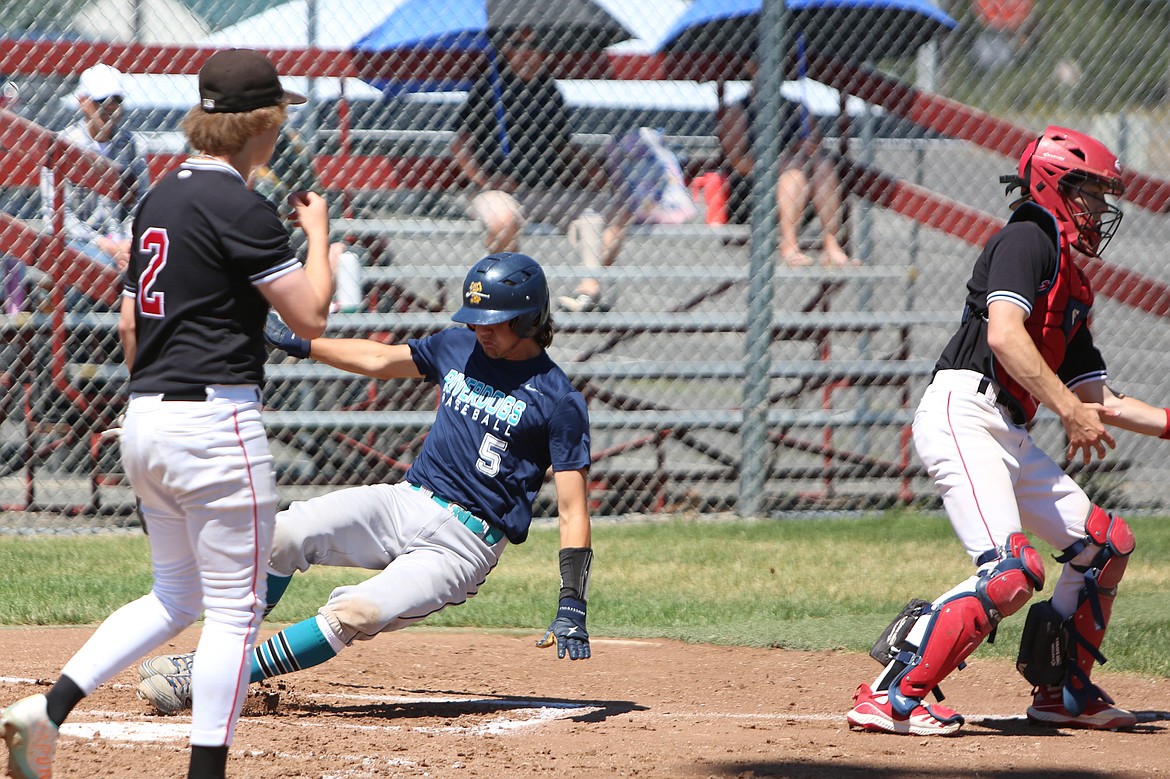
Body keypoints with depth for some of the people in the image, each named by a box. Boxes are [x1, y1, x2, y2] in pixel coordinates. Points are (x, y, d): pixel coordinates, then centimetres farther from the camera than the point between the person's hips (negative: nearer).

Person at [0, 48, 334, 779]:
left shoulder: (159, 200, 13)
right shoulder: (240, 208, -13)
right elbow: (311, 314, -12)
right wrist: (319, 233, 4)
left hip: (145, 419, 9)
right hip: (217, 422, -9)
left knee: (176, 596, 19)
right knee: (236, 609, -1)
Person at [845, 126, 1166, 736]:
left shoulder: (1073, 287, 26)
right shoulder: (1026, 240, -3)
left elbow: (1099, 399, 27)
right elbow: (1004, 335, -19)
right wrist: (1070, 409, -21)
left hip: (1008, 435, 10)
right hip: (963, 414, -10)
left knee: (1106, 543, 13)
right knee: (1011, 572, -23)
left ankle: (1062, 691, 23)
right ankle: (891, 697, -24)